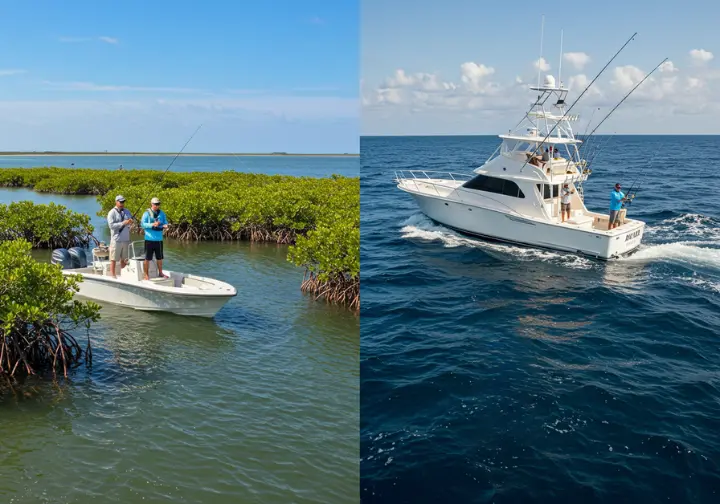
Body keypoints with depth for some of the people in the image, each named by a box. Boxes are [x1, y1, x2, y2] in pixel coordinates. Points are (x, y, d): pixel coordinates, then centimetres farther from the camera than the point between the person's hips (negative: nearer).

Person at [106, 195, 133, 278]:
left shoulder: (127, 211, 14)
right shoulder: (112, 213, -5)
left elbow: (132, 220, 18)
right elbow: (111, 225, -14)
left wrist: (131, 221, -7)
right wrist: (123, 223, -21)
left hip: (126, 239, 6)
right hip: (116, 239, -6)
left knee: (124, 258, 11)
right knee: (114, 258, -2)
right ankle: (112, 274, 5)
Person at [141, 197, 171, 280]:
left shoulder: (162, 213, 11)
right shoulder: (147, 213, -4)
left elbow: (165, 222, 10)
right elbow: (143, 224, -11)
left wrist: (166, 226, -13)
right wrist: (153, 224, -24)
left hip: (159, 239, 5)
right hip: (149, 239, -5)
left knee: (160, 257, 14)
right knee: (147, 258, -2)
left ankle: (160, 273, 29)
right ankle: (146, 275, 7)